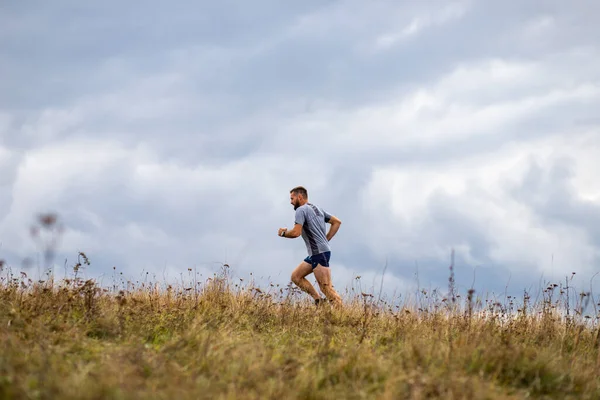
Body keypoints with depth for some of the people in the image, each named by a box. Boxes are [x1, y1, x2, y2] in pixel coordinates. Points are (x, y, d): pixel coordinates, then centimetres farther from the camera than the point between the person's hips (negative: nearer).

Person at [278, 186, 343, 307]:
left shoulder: (301, 210, -8)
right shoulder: (318, 209, 19)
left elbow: (296, 233, -18)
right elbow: (337, 222, 19)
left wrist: (283, 233, 2)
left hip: (319, 253, -10)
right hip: (315, 254, 10)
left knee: (327, 288, -13)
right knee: (296, 276, 13)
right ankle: (318, 300, 5)